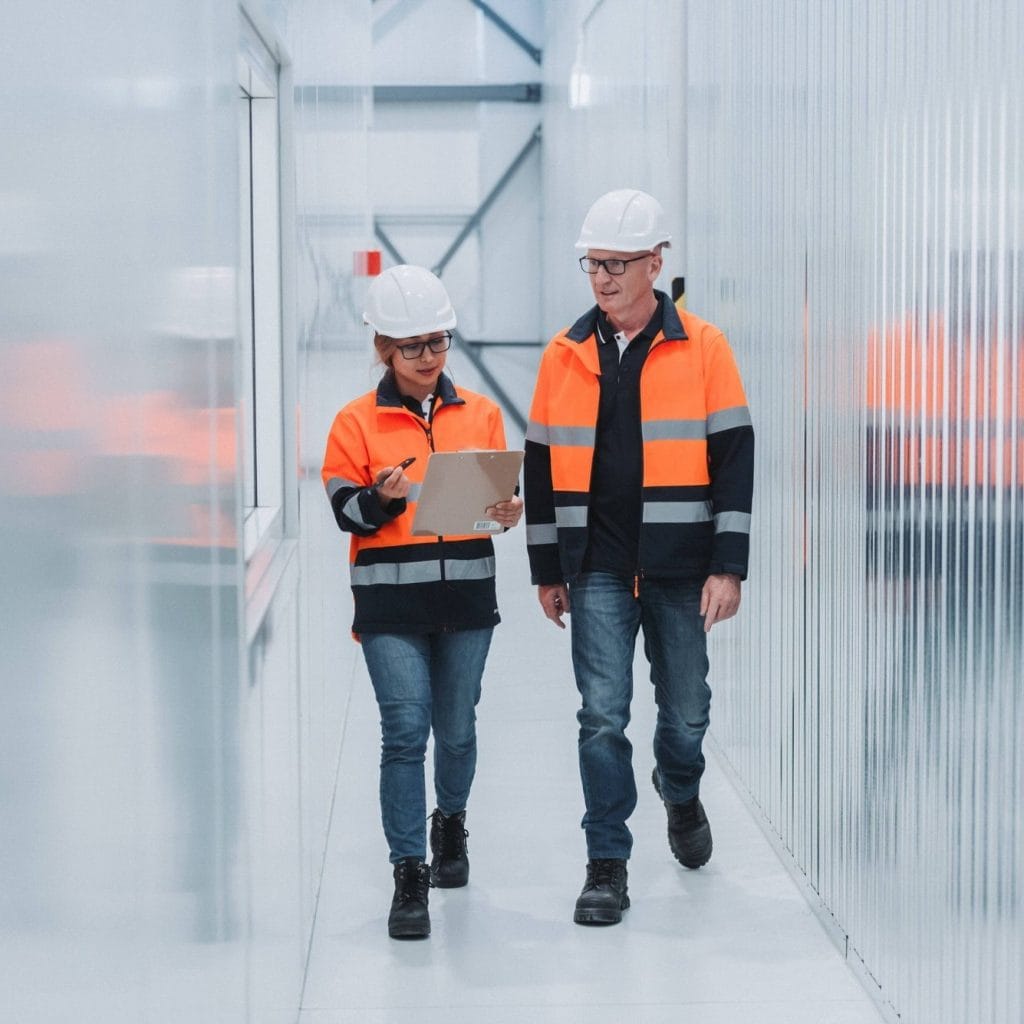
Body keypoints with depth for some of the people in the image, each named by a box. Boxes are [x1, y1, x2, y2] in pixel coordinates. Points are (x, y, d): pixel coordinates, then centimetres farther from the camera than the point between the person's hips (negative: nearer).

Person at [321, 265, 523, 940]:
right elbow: (344, 508, -1)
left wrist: (509, 511, -8)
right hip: (391, 604, -3)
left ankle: (450, 823, 41)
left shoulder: (481, 414, 10)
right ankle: (409, 876, -5)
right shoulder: (358, 421, 2)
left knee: (456, 728, 12)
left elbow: (500, 494, 14)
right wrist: (382, 499, -21)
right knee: (405, 730, -10)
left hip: (466, 596, 3)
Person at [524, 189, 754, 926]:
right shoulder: (565, 355, 5)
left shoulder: (703, 348, -2)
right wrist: (547, 570, 9)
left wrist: (727, 566, -9)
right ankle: (607, 865, 5)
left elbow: (733, 458, -3)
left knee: (685, 711, 12)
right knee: (602, 717, -4)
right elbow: (542, 465, 10)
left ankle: (681, 794, 43)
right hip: (597, 569, 1)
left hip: (679, 567, -1)